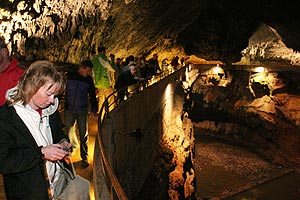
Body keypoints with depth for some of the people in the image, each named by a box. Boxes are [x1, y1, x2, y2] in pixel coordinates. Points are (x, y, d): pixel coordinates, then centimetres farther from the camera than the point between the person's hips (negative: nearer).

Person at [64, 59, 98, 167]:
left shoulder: (89, 80, 3)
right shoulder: (69, 76, 0)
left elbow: (92, 95, 10)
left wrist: (94, 109, 5)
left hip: (82, 110, -1)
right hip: (69, 109, 1)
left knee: (83, 134, -3)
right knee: (68, 130, 12)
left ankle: (84, 157, 6)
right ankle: (73, 145, 41)